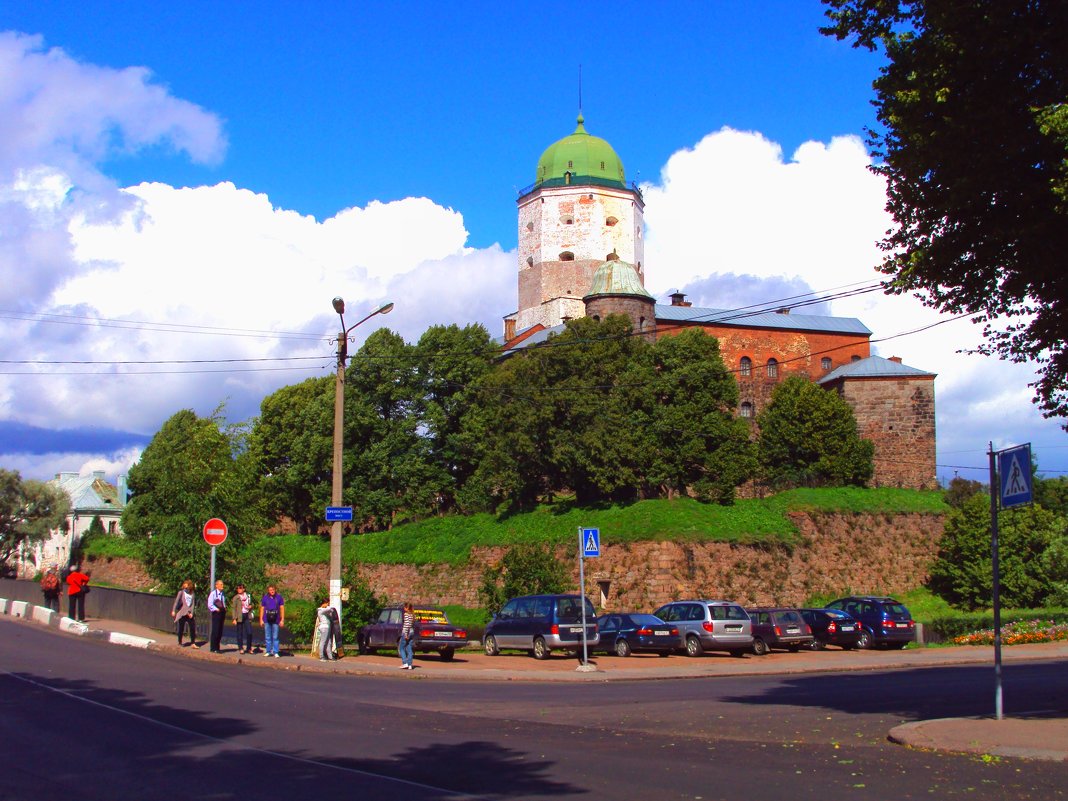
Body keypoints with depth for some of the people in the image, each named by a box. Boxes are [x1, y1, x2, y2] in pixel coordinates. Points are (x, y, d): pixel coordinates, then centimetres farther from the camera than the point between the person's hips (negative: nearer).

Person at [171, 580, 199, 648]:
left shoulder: (192, 594, 10)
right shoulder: (181, 592, 1)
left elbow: (193, 604, 6)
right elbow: (176, 601, -3)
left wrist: (191, 613, -6)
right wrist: (173, 610, -12)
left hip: (189, 614, 3)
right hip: (182, 613, -3)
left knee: (193, 628, -4)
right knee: (181, 629, 3)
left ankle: (193, 643, 0)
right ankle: (179, 643, 15)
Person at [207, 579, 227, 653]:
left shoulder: (223, 594, 13)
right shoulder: (213, 593, -7)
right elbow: (210, 604, -10)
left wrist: (224, 608, 6)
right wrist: (216, 609, -16)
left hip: (222, 613, 7)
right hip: (216, 614, -7)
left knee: (220, 631, 9)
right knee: (215, 631, -6)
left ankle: (217, 648, 16)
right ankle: (213, 648, 0)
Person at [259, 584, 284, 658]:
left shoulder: (279, 597, 2)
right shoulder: (265, 598, 5)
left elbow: (282, 608, 5)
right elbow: (262, 609, 10)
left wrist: (282, 620, 0)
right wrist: (261, 620, 5)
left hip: (275, 620, -2)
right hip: (267, 620, 2)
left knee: (275, 637, -1)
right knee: (267, 637, 7)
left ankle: (275, 652, 2)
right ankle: (268, 651, 14)